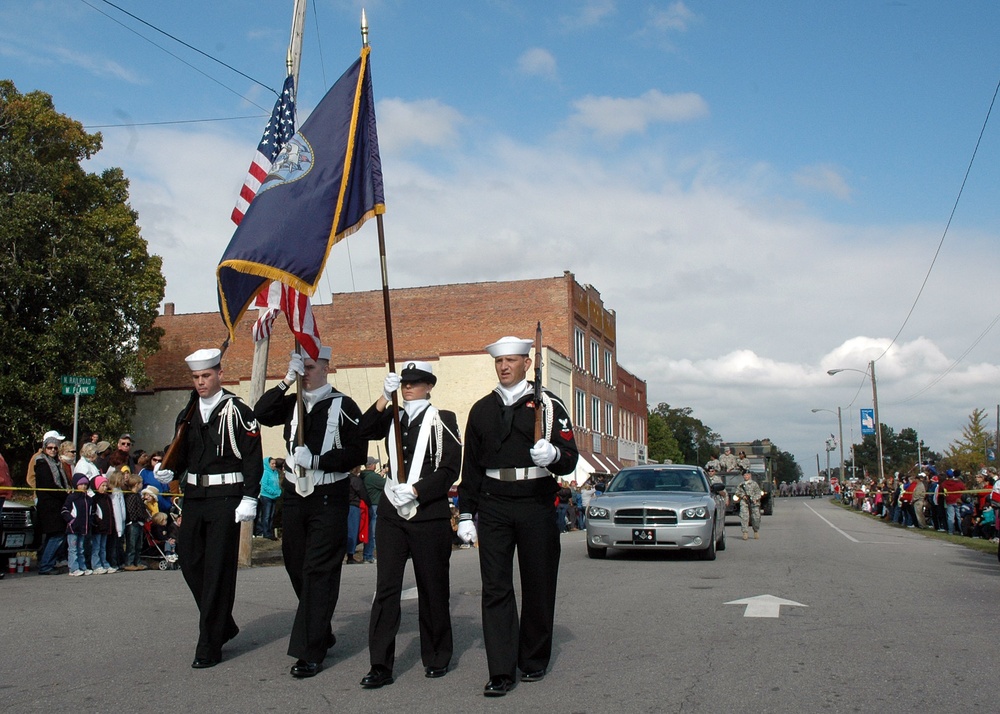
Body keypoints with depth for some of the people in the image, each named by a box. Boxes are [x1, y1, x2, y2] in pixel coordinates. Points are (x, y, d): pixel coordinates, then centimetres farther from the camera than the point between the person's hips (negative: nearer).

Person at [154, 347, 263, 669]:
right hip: (194, 497, 7)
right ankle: (223, 625, 27)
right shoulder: (187, 414, 14)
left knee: (218, 570, -3)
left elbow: (253, 458, -8)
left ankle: (209, 646, 4)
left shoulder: (238, 412, -5)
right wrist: (170, 470, -3)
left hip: (225, 498, -6)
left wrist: (249, 499, -14)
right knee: (189, 561, 8)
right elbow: (182, 455, 19)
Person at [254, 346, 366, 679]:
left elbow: (357, 452, -10)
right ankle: (322, 634, 32)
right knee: (297, 569, 14)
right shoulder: (292, 404, 10)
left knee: (318, 573, -6)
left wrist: (316, 460, -19)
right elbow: (261, 414, -7)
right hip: (293, 496, 6)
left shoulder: (343, 406, -5)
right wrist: (286, 381, -14)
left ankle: (310, 652, -1)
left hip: (329, 499, -6)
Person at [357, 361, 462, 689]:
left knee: (432, 587, 6)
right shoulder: (392, 417, 14)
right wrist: (385, 397, -14)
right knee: (386, 587, -2)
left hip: (430, 514, -3)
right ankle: (380, 665, 1)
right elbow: (363, 431, -5)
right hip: (391, 513, 3)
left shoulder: (443, 420, 2)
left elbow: (450, 469, -5)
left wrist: (415, 490, -13)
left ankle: (436, 658, 21)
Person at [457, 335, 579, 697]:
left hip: (537, 504, -2)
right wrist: (465, 514, 10)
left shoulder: (547, 404, 3)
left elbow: (570, 459, -2)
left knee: (538, 586, 7)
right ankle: (501, 671, -1)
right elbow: (470, 465, 14)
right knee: (495, 587, -3)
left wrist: (553, 455, -25)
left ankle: (534, 661, 23)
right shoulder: (481, 410, 12)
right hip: (493, 507, 2)